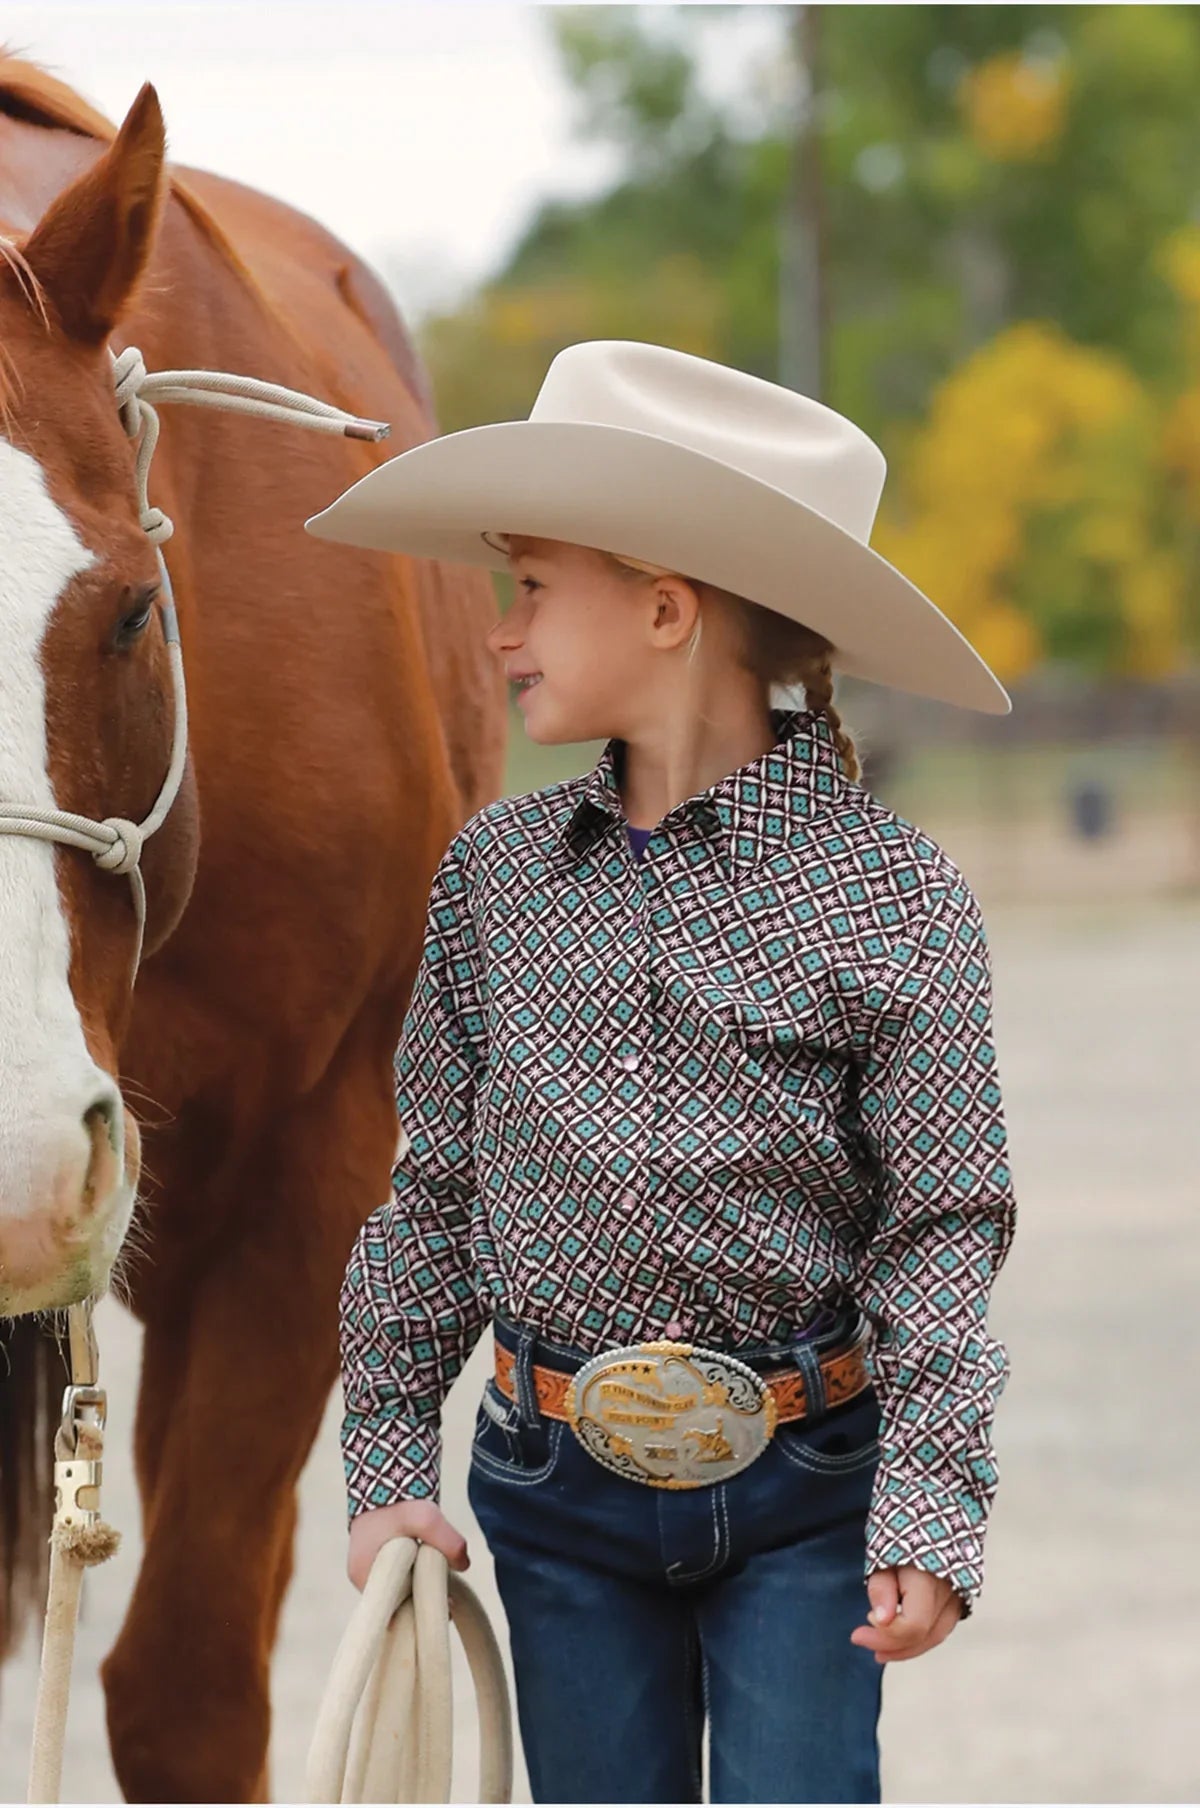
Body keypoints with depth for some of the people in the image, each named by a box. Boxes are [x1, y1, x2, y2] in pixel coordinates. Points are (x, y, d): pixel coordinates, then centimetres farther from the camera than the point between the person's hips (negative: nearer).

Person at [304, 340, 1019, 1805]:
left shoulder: (889, 889, -9)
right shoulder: (495, 870, 3)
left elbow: (945, 1229, -9)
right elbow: (434, 1188, 9)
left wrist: (932, 1511, -16)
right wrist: (386, 1458, 6)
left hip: (804, 1487, -3)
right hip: (557, 1485, 4)